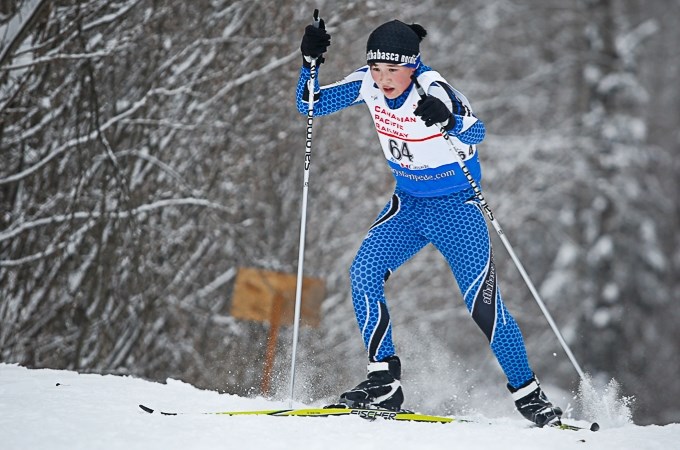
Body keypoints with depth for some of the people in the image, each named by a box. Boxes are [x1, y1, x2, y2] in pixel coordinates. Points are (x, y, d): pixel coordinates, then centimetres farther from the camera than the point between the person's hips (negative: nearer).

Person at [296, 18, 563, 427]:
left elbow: (476, 132, -37)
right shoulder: (368, 83, -9)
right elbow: (310, 105, -3)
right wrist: (311, 62, -20)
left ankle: (528, 394, 7)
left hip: (456, 206, -5)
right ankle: (384, 382, -9)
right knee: (364, 274, -16)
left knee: (484, 304, -9)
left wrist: (448, 120, -59)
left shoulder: (432, 88, -25)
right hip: (408, 204, 5)